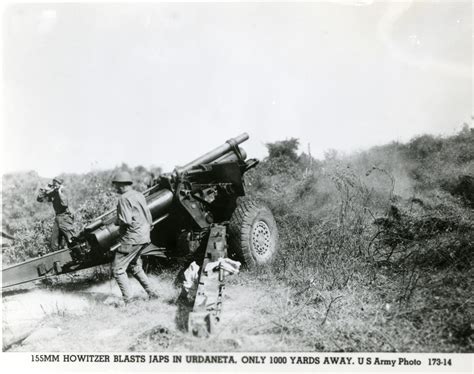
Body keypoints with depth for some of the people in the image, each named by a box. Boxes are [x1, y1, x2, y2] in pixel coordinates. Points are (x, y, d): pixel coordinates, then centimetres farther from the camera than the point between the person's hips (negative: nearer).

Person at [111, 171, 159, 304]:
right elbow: (148, 216, 14)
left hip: (132, 238, -9)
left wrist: (116, 221, -3)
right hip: (144, 237, 9)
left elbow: (126, 221, -21)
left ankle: (128, 300, -4)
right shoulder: (139, 195, 13)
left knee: (117, 268, -1)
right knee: (135, 267, 23)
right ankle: (152, 294, 22)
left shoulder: (124, 198, -14)